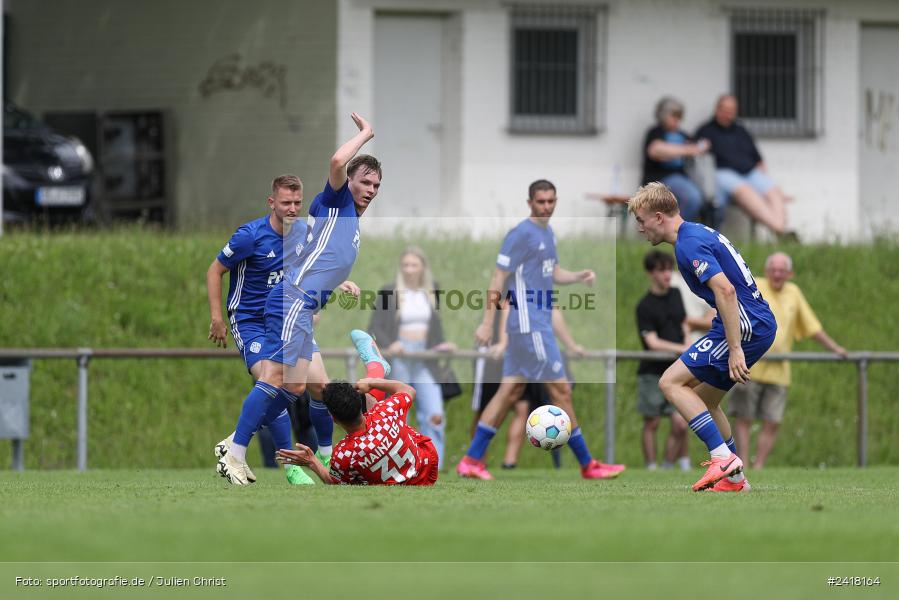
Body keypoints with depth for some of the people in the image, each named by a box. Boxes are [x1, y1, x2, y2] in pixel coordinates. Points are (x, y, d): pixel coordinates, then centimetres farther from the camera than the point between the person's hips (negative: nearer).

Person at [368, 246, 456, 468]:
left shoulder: (431, 291, 10)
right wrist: (389, 344, -22)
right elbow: (375, 327, -6)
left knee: (435, 416, -10)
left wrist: (440, 344, 5)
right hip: (399, 358, -3)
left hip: (424, 360, 3)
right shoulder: (389, 293, -2)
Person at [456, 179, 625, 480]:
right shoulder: (521, 234, -12)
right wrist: (487, 323, -17)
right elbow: (498, 278, -14)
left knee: (510, 392, 8)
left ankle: (472, 460, 9)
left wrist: (580, 276, 4)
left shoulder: (548, 233, 16)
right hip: (529, 324, -10)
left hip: (539, 323, 10)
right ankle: (587, 464, 1)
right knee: (561, 390, -5)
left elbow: (554, 273, 25)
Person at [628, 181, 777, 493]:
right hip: (761, 324, 10)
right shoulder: (700, 232, 18)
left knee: (671, 382, -11)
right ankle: (734, 479, 19)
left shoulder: (689, 245, -14)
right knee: (704, 400, 18)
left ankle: (724, 458, -17)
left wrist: (735, 349, -26)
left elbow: (725, 290, -25)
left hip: (746, 326, -10)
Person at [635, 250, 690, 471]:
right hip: (652, 372, -4)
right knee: (652, 423, 3)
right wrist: (682, 349, -18)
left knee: (680, 423, -6)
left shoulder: (676, 295, 10)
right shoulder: (645, 306, -8)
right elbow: (653, 342, -14)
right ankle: (651, 468, 9)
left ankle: (668, 466, 4)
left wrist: (687, 346, 3)